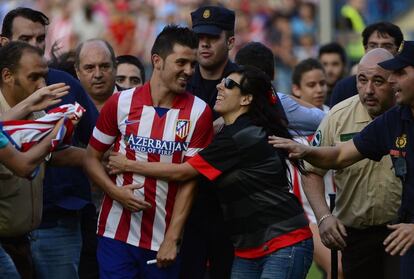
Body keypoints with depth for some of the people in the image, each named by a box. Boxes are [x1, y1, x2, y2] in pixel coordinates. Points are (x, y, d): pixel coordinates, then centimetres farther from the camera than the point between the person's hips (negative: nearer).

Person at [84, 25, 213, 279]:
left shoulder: (198, 112, -3)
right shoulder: (121, 103, 0)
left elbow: (190, 178, -4)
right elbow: (92, 157, 7)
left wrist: (172, 239, -8)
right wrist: (115, 191, -12)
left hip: (165, 239, 0)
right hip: (117, 234, 0)